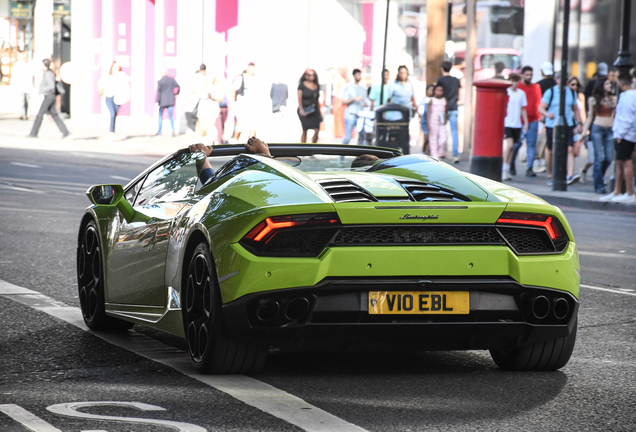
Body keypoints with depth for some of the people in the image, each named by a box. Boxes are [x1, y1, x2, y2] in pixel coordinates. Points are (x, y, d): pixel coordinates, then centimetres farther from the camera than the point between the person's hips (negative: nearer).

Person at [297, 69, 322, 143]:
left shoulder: (316, 86, 13)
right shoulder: (302, 85, 0)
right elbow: (299, 98, -6)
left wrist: (319, 112, 16)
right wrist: (301, 109, -19)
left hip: (314, 110, 4)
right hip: (305, 111, -4)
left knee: (317, 130, -8)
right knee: (305, 131, -1)